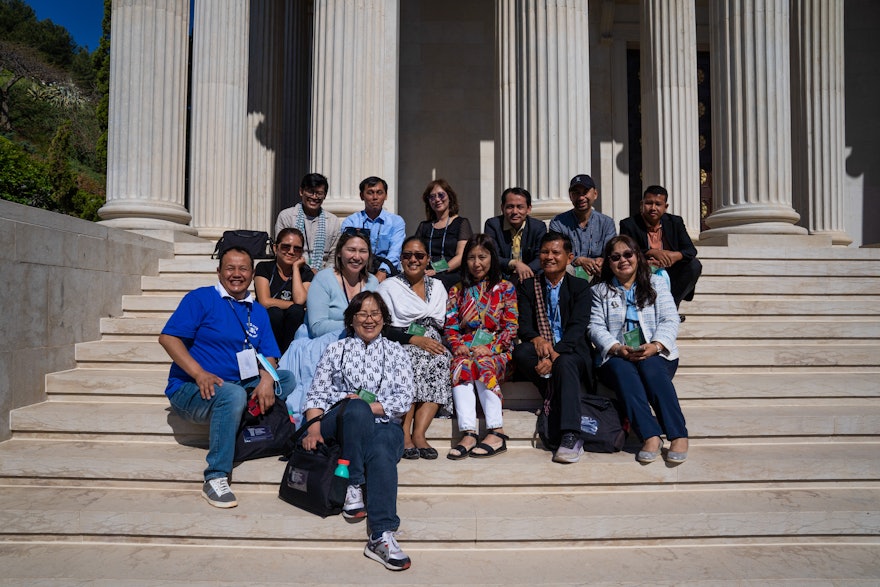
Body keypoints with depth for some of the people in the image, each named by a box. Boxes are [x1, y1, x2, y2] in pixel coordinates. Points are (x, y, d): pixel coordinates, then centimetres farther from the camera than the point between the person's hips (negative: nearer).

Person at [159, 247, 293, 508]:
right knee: (233, 393, -36)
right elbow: (168, 337, -13)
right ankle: (215, 479, -27)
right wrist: (200, 374, -24)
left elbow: (268, 355, 7)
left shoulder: (258, 311, 14)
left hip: (239, 386, 6)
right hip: (190, 389, -5)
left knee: (289, 379, -10)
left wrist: (267, 380, -17)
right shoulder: (201, 298, -2)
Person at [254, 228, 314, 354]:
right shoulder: (264, 268, 0)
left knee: (296, 311, -28)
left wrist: (296, 268, -9)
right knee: (275, 312, -31)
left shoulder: (305, 273, 4)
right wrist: (295, 305, -11)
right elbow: (265, 302, -15)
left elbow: (300, 300, -17)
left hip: (294, 332, 1)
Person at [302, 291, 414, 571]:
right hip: (338, 424, 0)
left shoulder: (396, 352, 20)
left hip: (383, 425, 0)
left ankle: (382, 536, -45)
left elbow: (404, 400, 7)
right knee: (357, 408, -36)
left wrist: (370, 407, -9)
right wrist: (314, 428, -10)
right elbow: (317, 394, 8)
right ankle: (353, 486, -28)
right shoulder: (336, 350, 21)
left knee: (381, 454, -35)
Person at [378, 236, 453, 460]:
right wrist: (415, 339, -15)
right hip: (399, 346, -3)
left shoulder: (437, 286, 21)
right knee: (415, 358, -36)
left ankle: (419, 434, -34)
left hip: (431, 343, 3)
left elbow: (444, 325, 16)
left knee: (441, 360, -32)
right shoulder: (388, 286, 10)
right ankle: (404, 434, -33)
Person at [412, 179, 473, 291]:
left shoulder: (462, 223, 11)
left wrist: (437, 271, -16)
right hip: (426, 274, 3)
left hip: (452, 275, -3)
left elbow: (461, 256, -2)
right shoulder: (424, 226, 24)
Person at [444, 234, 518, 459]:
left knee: (482, 365, -35)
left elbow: (511, 327, 1)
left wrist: (490, 348, -13)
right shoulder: (457, 291, 19)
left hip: (496, 352, -2)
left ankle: (497, 433, -38)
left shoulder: (505, 288, 10)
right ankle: (468, 434, -43)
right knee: (461, 366, -32)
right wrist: (457, 345, -10)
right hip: (465, 350, 2)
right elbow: (450, 326, 11)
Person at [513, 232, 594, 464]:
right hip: (539, 351, 2)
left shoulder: (580, 286, 8)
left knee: (564, 364, -36)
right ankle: (558, 403, -22)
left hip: (570, 352, -2)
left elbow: (578, 326, -7)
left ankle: (571, 437, -41)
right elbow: (524, 324, 1)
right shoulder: (528, 286, 13)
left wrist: (555, 354, -24)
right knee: (521, 351, -31)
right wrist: (536, 339, -24)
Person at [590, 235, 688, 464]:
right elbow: (596, 327, 4)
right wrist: (618, 349, -16)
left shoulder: (657, 283, 17)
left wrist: (655, 346, -17)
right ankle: (651, 436, -43)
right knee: (622, 369, -34)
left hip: (657, 354, 0)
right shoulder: (600, 291, 17)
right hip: (616, 357, 0)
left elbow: (670, 320, 3)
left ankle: (679, 436, -38)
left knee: (650, 367, -34)